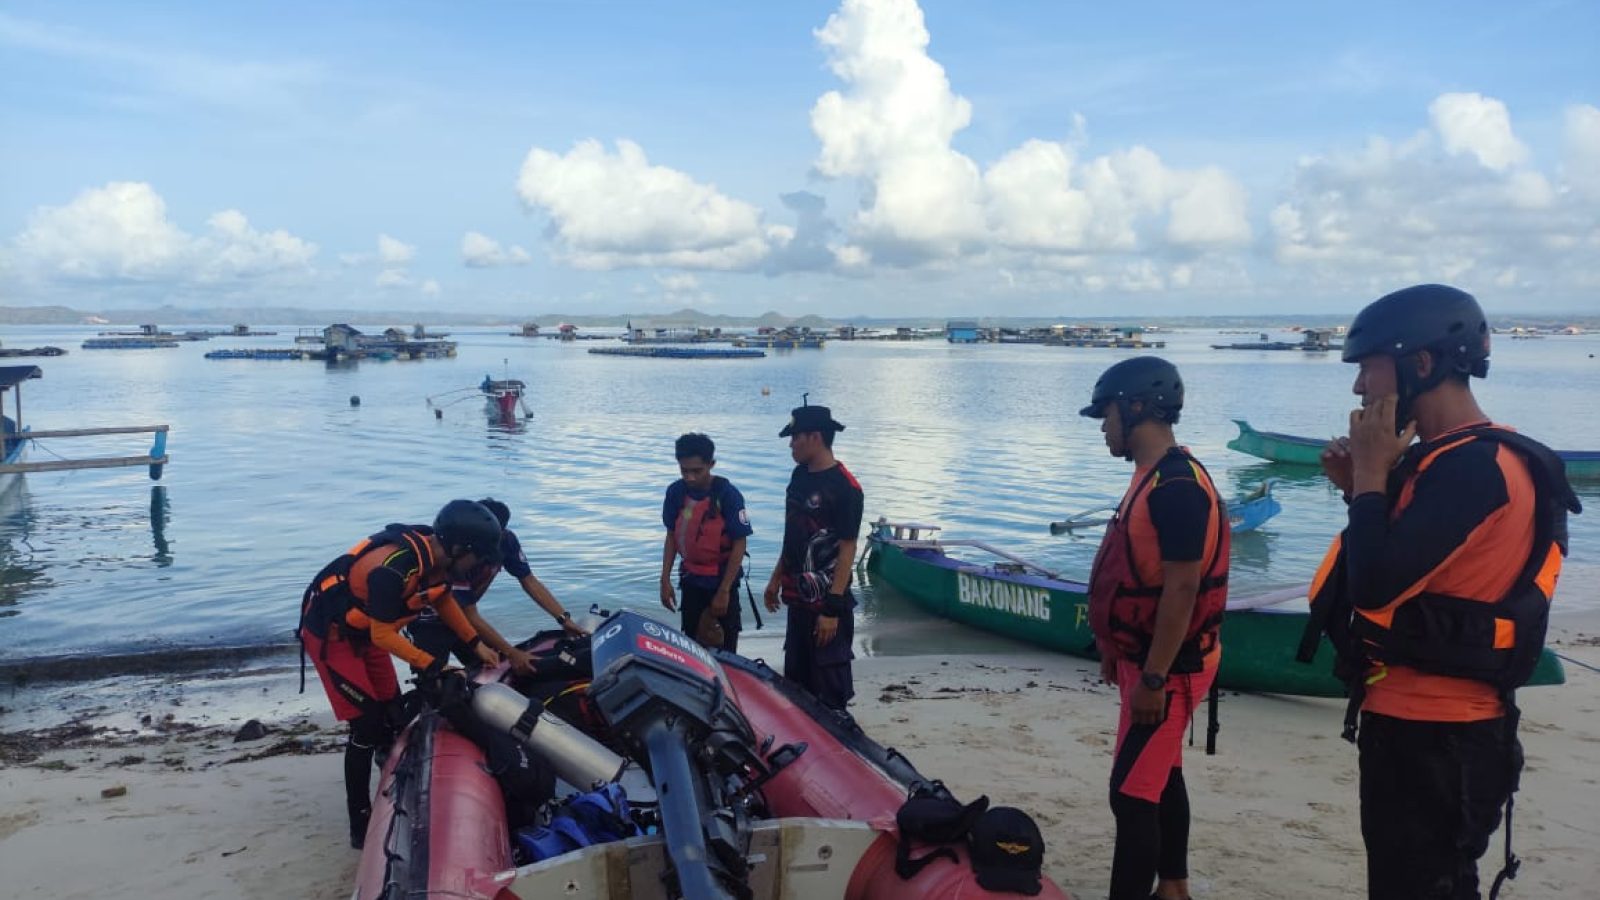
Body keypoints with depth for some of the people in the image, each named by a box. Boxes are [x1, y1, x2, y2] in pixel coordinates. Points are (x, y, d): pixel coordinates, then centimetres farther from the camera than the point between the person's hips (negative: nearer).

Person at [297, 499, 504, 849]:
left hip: (364, 630, 8)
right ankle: (360, 825, 0)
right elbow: (383, 635, -27)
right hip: (331, 635, -8)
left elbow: (442, 598, 8)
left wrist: (476, 644, 6)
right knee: (367, 726, -10)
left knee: (393, 716, 13)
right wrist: (433, 666, -24)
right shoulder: (395, 568, -37)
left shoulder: (436, 554, -12)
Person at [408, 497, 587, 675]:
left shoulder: (506, 540, -17)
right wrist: (512, 653, -32)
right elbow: (470, 617, -30)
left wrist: (564, 619, -18)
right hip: (429, 622, -6)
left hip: (461, 616, 6)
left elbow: (529, 582, -7)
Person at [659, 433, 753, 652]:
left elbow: (739, 545, -15)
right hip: (690, 579, 4)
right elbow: (671, 536, 6)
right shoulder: (676, 492, -6)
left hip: (722, 578, -4)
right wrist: (665, 580, 1)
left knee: (725, 645, 2)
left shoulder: (728, 494, -19)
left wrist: (724, 590, -16)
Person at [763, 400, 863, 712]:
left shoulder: (844, 487, -18)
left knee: (830, 686, 2)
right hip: (798, 597, 8)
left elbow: (847, 549, -18)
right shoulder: (800, 475, 8)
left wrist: (832, 609, -20)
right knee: (795, 680, 18)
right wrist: (776, 579, 18)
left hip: (826, 602, -8)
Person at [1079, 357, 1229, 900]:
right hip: (1148, 657, 10)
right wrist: (1116, 651, 20)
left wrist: (1153, 678, -24)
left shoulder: (1176, 486, -23)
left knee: (1132, 793, -7)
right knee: (1161, 778, 19)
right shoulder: (1154, 477, 9)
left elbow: (1182, 588, -26)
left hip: (1167, 668, -10)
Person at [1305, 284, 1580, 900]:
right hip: (1425, 723, 10)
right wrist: (1363, 486, 3)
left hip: (1432, 736, -10)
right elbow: (1408, 567, 16)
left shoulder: (1471, 466, -22)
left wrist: (1371, 473, -15)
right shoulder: (1457, 458, 11)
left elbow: (1375, 585, -28)